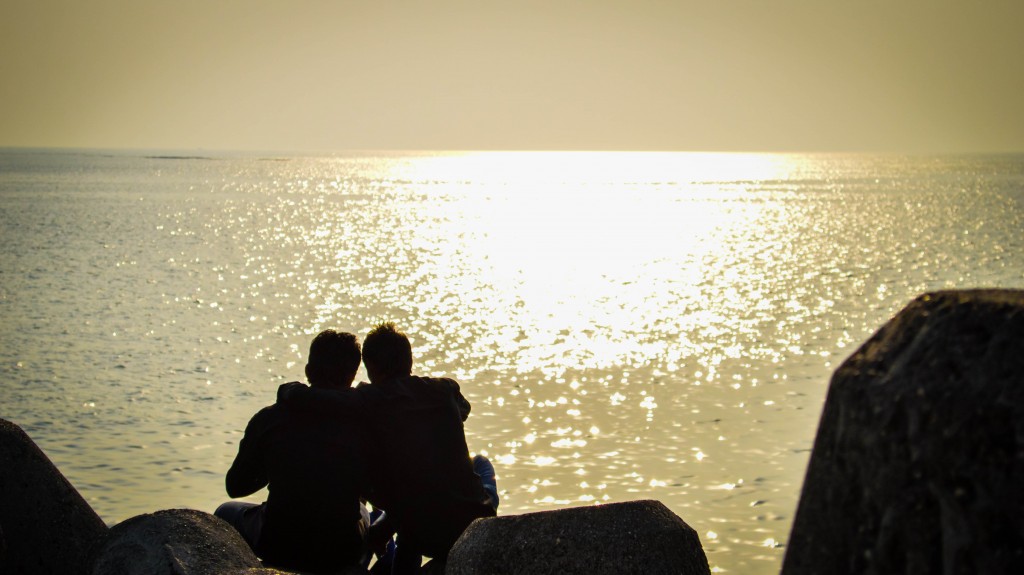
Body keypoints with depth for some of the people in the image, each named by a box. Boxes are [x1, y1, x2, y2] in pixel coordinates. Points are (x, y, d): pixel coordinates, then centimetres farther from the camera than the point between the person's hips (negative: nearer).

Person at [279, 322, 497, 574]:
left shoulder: (370, 402, -10)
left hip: (428, 539, -1)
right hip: (477, 524, 2)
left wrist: (288, 390, 5)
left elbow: (300, 397, -19)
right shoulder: (446, 390, 0)